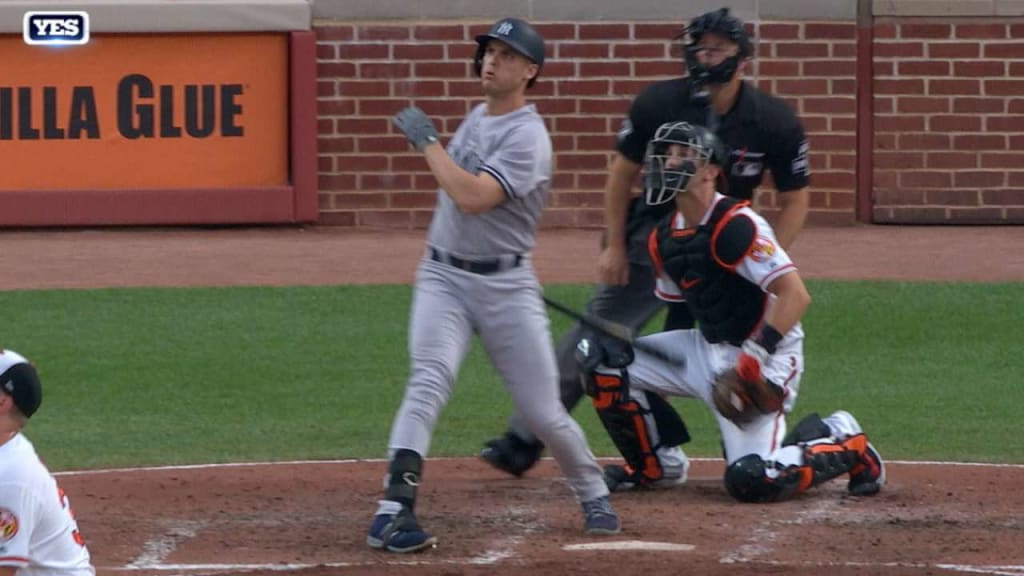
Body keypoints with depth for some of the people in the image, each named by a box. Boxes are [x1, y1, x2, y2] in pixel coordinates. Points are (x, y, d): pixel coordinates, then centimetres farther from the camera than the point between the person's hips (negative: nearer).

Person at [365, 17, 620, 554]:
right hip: (442, 275, 5)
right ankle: (393, 509, -30)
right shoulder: (476, 118, 11)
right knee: (430, 379, -20)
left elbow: (472, 197, -27)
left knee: (544, 412, -1)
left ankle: (594, 497, 27)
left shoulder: (527, 137, -15)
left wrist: (427, 141, -19)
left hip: (505, 285, -5)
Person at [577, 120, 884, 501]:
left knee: (751, 479, -20)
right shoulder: (664, 238, 5)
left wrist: (753, 360, -33)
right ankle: (650, 465, 15)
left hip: (764, 356, -8)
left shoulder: (735, 226, -21)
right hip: (704, 349, 8)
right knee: (602, 360, -1)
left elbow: (795, 294, -28)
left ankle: (845, 445, 8)